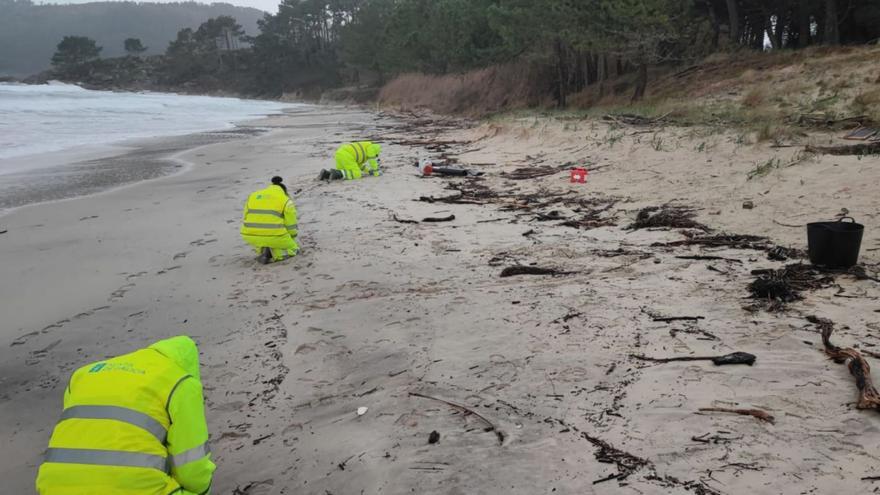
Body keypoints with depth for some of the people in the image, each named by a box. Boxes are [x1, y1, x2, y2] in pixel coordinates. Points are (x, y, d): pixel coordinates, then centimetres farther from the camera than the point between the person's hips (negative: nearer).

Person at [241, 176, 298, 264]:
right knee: (293, 249, 21)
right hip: (273, 235, -4)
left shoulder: (253, 196, 17)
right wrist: (290, 242, 23)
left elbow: (248, 220, 20)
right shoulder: (286, 201, 4)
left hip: (251, 235, 4)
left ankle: (262, 251, 5)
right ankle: (272, 254, -6)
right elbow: (291, 226, 6)